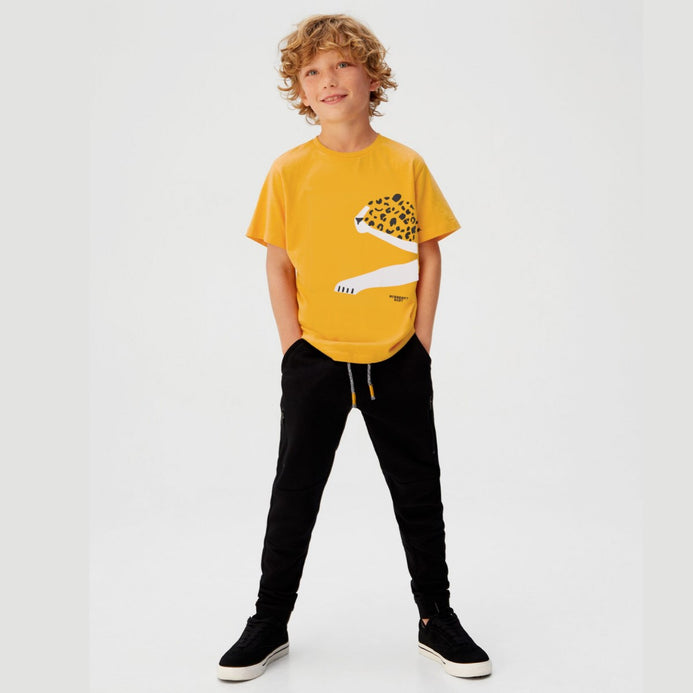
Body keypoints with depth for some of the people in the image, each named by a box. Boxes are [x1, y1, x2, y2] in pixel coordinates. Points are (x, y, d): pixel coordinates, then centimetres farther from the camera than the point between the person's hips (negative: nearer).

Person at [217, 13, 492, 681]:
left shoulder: (406, 164, -1)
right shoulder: (289, 170, -3)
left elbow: (429, 255, 4)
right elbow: (278, 264, 3)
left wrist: (421, 340, -2)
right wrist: (293, 345, -3)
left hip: (397, 361, 1)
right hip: (315, 360, 0)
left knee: (419, 494, 10)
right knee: (294, 496, 9)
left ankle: (437, 621, 28)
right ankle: (269, 625, 25)